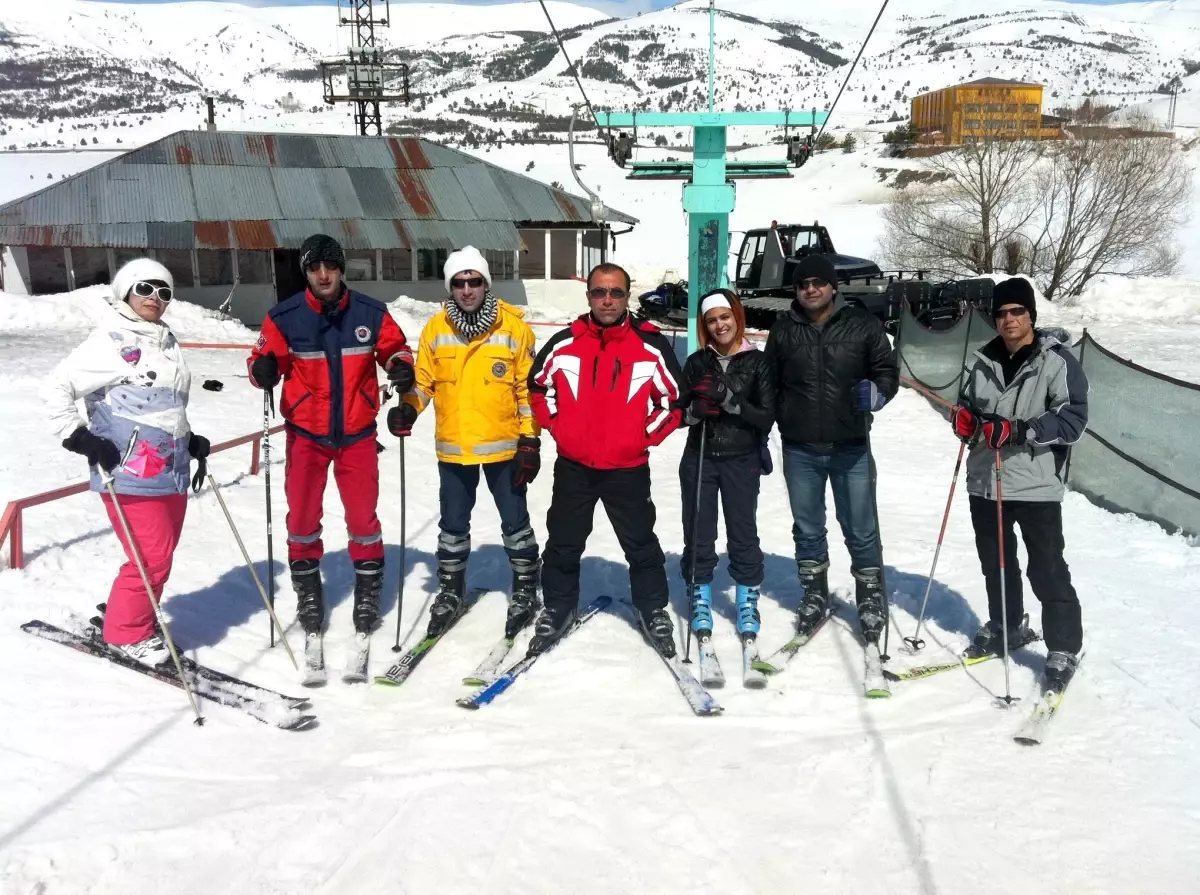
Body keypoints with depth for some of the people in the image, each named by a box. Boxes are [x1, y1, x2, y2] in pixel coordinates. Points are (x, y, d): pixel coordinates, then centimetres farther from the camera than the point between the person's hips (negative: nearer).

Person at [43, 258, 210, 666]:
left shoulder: (167, 342, 16)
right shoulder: (110, 342, -8)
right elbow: (56, 388, -8)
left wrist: (191, 441, 19)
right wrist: (78, 437, -14)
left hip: (172, 471, 8)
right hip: (131, 476, -8)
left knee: (161, 556, 11)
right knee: (153, 557, -7)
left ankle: (127, 617, 28)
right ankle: (125, 632, 12)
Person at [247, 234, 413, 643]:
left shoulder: (371, 313, -5)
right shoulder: (284, 317, -8)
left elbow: (394, 348, 9)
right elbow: (264, 358, -2)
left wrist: (402, 367, -12)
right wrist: (263, 371, -24)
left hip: (357, 433, 0)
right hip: (305, 434, 0)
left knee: (363, 517, 6)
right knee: (303, 517, 7)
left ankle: (369, 590, 23)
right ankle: (308, 591, 26)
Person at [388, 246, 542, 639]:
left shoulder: (514, 327, -7)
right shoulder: (436, 328, 0)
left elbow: (529, 389, -4)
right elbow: (423, 380, 9)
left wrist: (530, 441, -7)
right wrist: (408, 408, -11)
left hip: (504, 445, -2)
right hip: (453, 447, 3)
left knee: (514, 522, 9)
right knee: (453, 525, 14)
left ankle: (525, 591, 25)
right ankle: (449, 592, 30)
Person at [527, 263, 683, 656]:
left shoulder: (651, 346, -7)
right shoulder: (564, 344, -4)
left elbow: (674, 398, 2)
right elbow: (538, 387, 11)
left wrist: (646, 436, -3)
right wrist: (557, 428, 3)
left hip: (628, 468, -1)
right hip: (573, 466, 1)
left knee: (640, 544, 10)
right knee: (563, 542, 12)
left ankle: (653, 609, 27)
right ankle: (558, 607, 29)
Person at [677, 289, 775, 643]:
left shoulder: (757, 362, -3)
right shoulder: (697, 362, 4)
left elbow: (767, 417, -8)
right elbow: (680, 414, 6)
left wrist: (729, 400, -21)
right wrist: (696, 410, -16)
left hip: (742, 461, -2)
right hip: (699, 459, 2)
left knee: (743, 534, 5)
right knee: (698, 534, 7)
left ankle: (748, 604, 21)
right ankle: (701, 602, 21)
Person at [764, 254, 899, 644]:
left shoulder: (862, 325, -1)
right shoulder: (783, 331, 5)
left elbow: (887, 368, 3)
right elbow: (768, 388, 9)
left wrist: (878, 392, -19)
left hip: (851, 447, -2)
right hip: (800, 450, 2)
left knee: (860, 530, 4)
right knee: (807, 529, 14)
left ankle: (871, 597, 21)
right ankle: (815, 595, 29)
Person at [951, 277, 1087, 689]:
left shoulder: (1057, 361, -9)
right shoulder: (982, 361, 8)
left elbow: (1074, 418, -15)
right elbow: (967, 404, 19)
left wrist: (1020, 430, -26)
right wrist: (964, 418, -5)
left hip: (1036, 484, -5)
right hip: (986, 481, 6)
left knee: (1047, 569, -1)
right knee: (995, 562, 18)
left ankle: (1064, 647, 12)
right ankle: (1006, 626, 37)